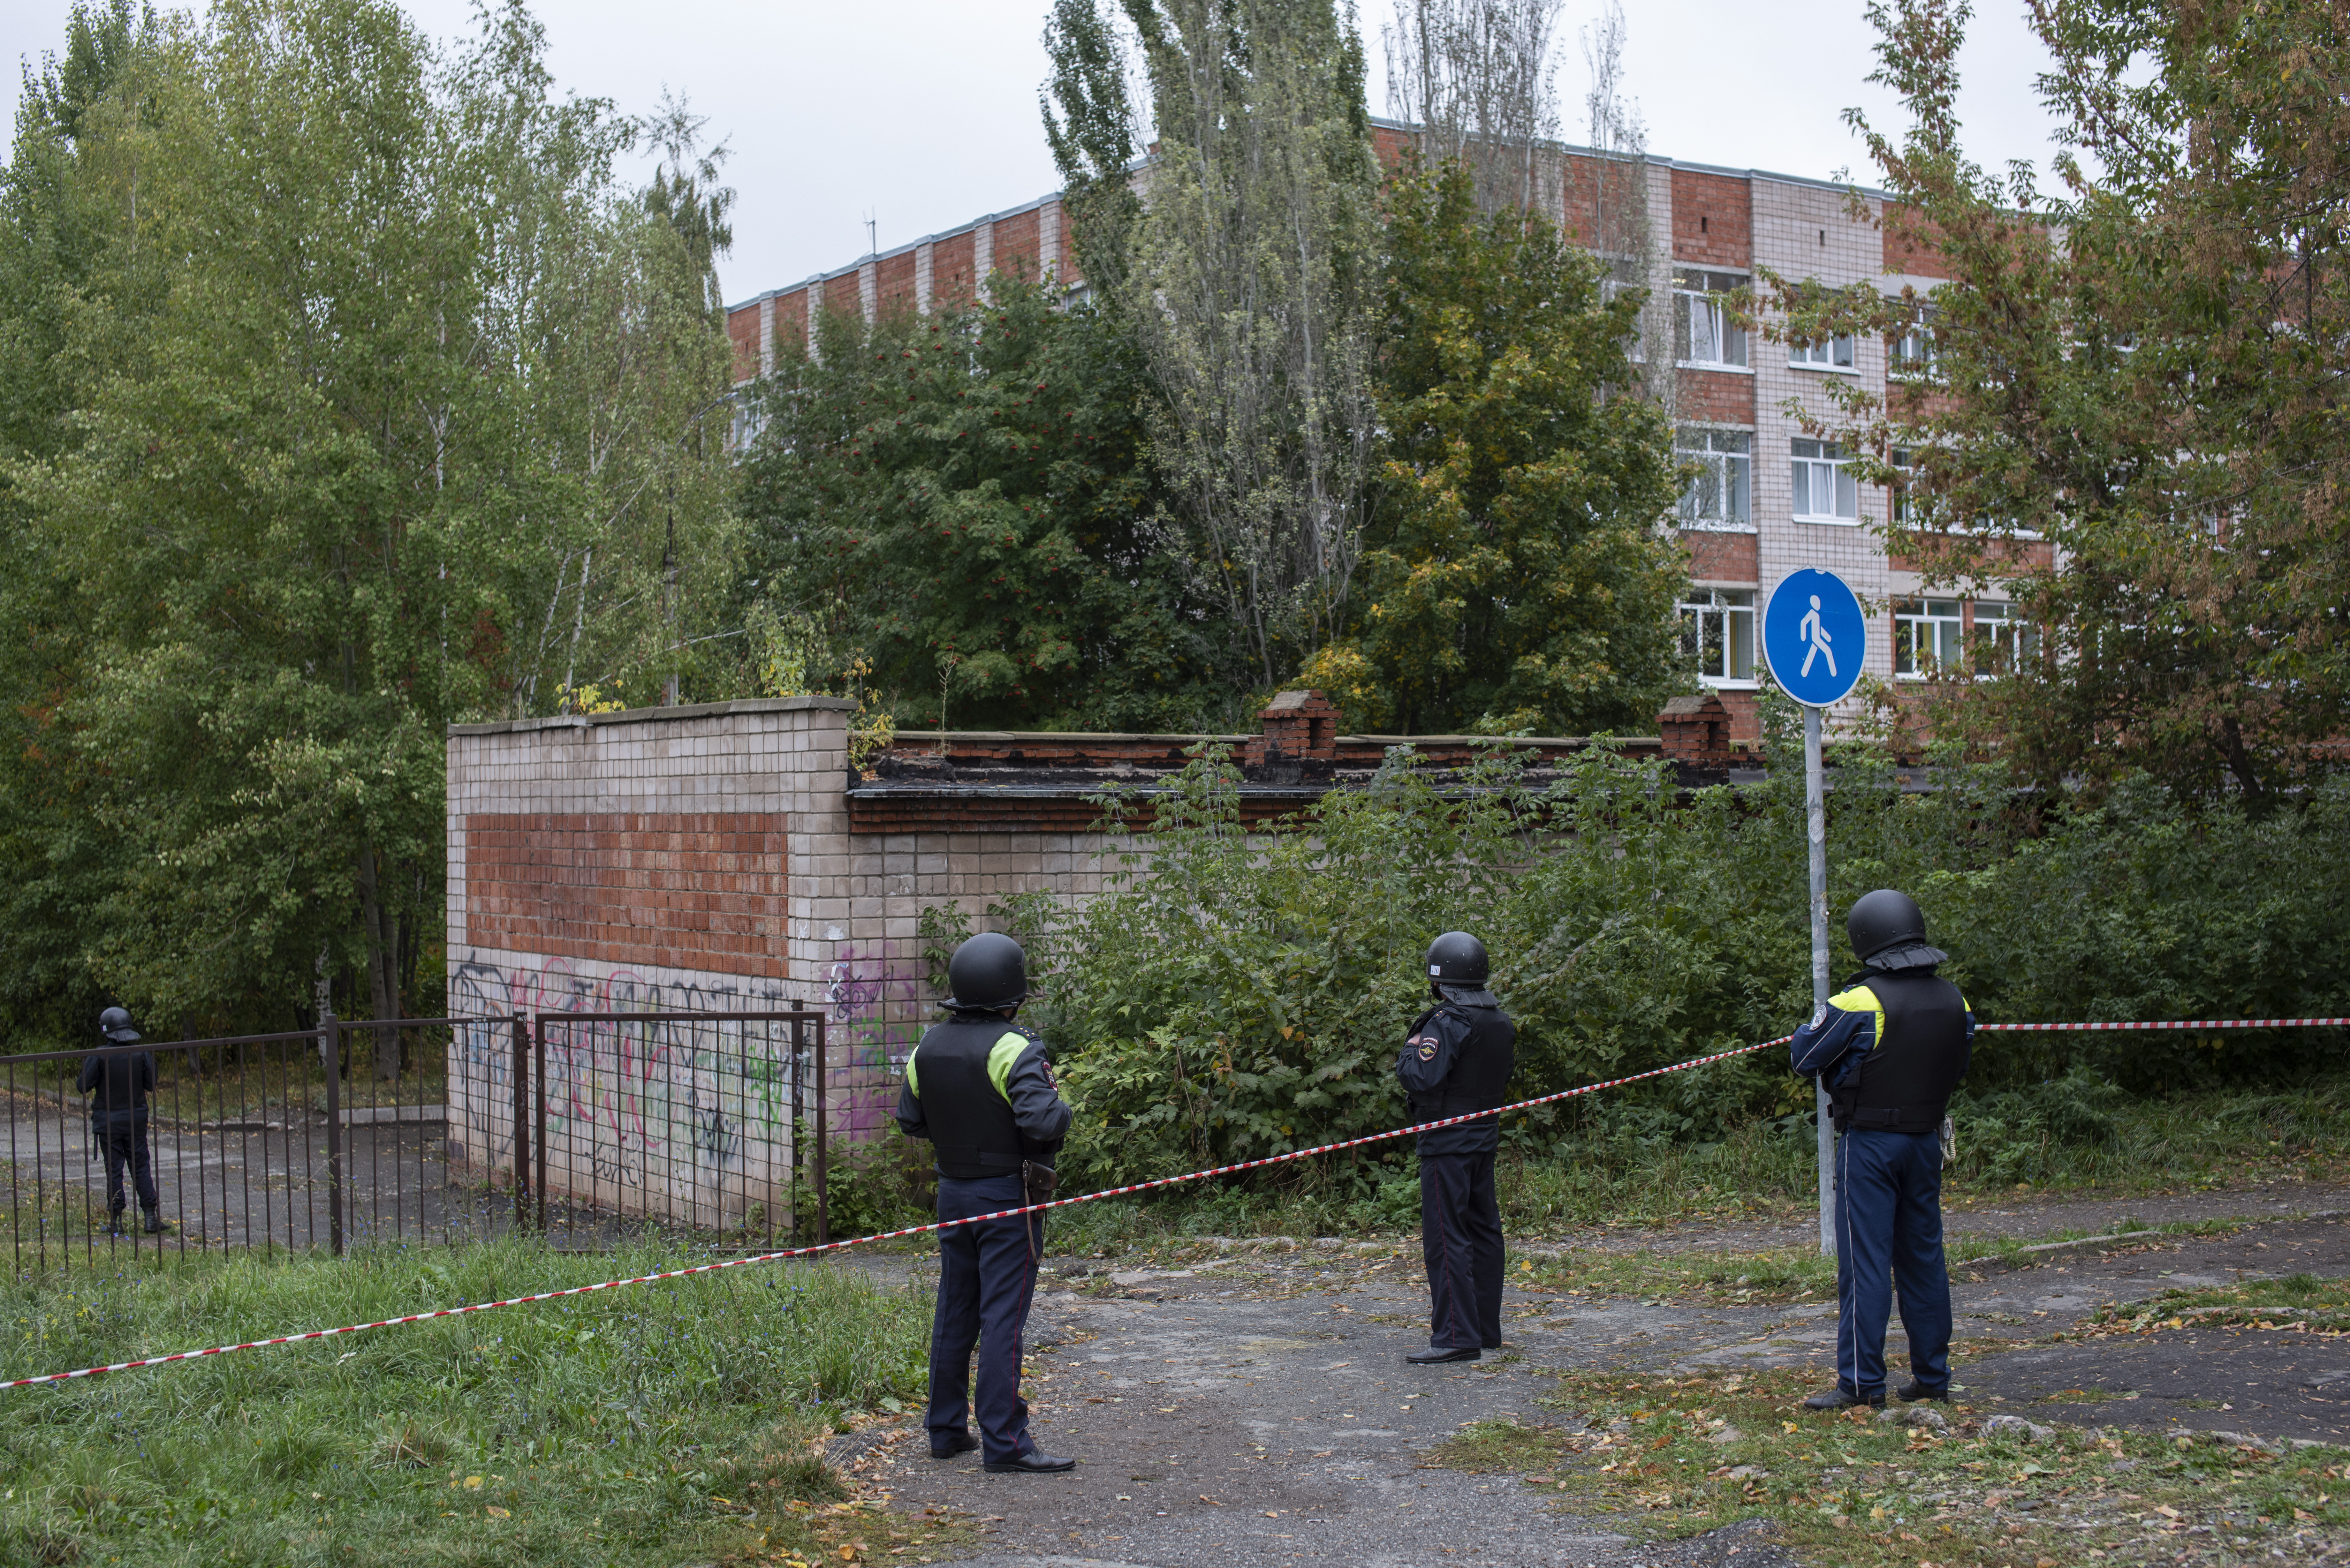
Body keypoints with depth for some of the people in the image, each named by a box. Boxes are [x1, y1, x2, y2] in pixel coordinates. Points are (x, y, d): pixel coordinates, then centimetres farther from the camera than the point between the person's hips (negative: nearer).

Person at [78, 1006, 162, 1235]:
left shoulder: (99, 1056, -14)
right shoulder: (142, 1053, -6)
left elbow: (84, 1086, -12)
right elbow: (151, 1085, -2)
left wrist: (81, 1073, 9)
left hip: (108, 1121, -2)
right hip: (136, 1119, 2)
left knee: (114, 1169, 5)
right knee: (141, 1167, 9)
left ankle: (115, 1220, 7)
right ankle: (151, 1216, 4)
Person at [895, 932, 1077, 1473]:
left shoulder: (929, 1046, 4)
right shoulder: (1012, 1049, -18)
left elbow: (910, 1119, 12)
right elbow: (1041, 1122, -28)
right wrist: (1062, 1109, -7)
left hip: (953, 1191, 7)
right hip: (1007, 1194, -7)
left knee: (954, 1314, 15)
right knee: (1003, 1317, -5)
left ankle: (946, 1430, 22)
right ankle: (1005, 1443, -4)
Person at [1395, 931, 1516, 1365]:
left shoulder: (1448, 1023, -17)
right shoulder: (1502, 1023, 10)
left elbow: (1421, 1079, -25)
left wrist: (1412, 1049, -7)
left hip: (1447, 1142, -9)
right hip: (1486, 1138, 9)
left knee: (1446, 1237, -7)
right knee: (1482, 1231, 15)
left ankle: (1457, 1336, -11)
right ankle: (1487, 1328, 22)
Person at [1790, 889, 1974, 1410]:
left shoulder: (1860, 1003, -18)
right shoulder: (1955, 1001, 2)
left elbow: (1803, 1057, -8)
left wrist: (1822, 1018, 8)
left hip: (1870, 1144, -6)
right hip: (1927, 1139, 6)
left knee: (1865, 1260, -3)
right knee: (1923, 1255, 13)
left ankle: (1861, 1382, -3)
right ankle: (1932, 1375, 19)